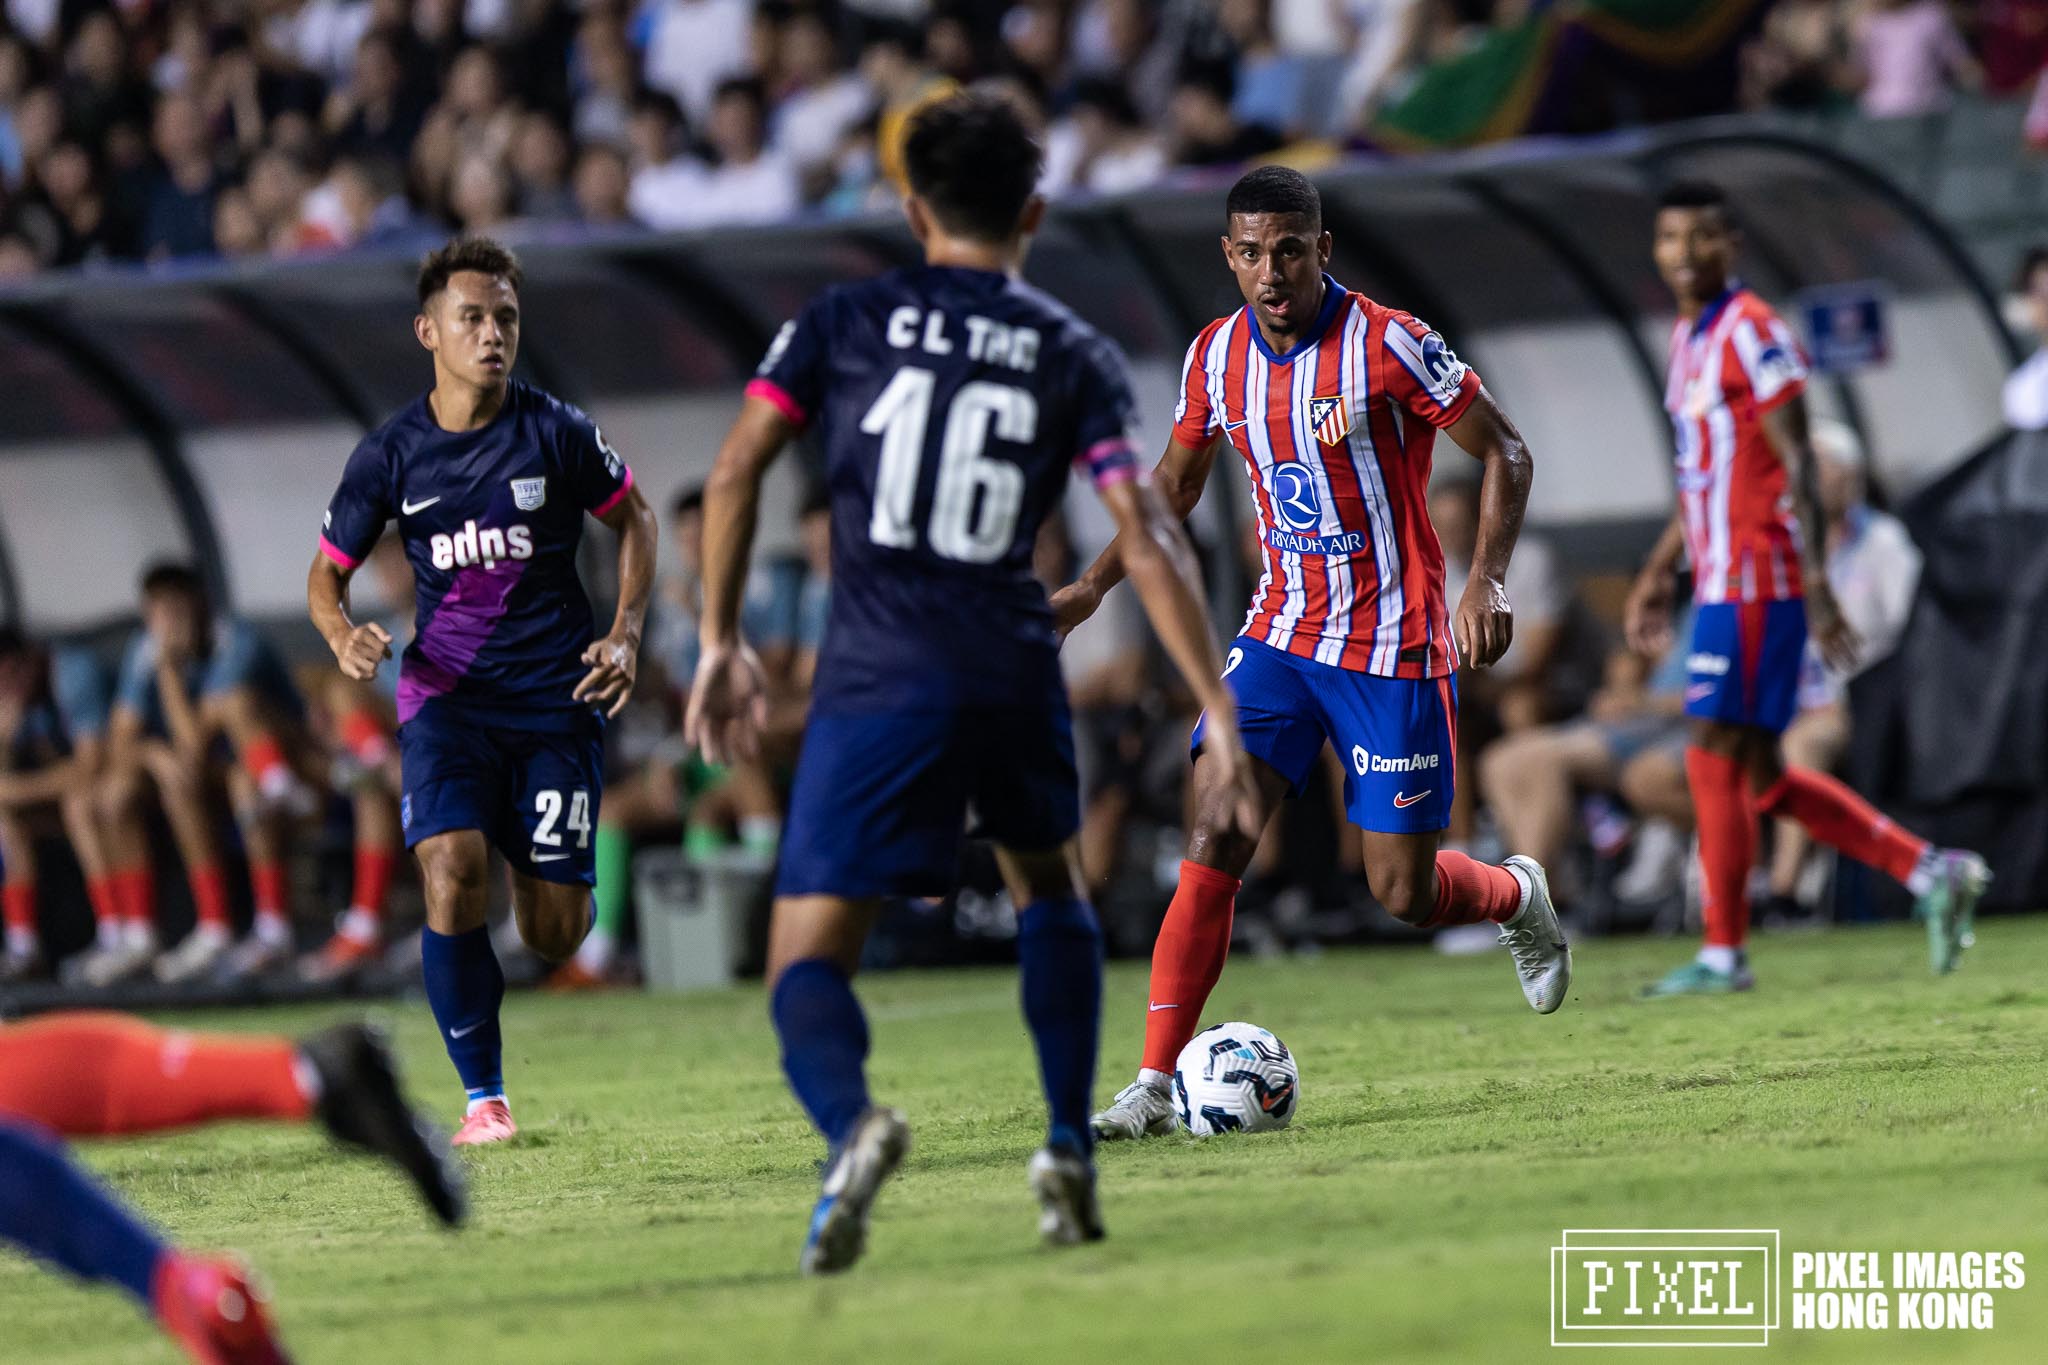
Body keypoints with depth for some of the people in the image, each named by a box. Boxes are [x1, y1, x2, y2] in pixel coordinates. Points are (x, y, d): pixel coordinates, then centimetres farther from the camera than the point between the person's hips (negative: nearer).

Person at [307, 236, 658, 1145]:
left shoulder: (555, 433, -4)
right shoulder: (391, 455, -2)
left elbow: (633, 519, 12)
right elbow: (327, 571, 10)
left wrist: (626, 635, 0)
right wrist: (342, 635, -12)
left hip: (556, 695, 0)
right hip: (445, 690, 0)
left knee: (556, 933, -2)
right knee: (451, 867, -25)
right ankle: (483, 1096, -11)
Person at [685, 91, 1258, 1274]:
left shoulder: (844, 321, 9)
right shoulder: (1076, 356, 8)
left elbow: (736, 473, 1)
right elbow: (1147, 535, -2)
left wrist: (723, 643, 8)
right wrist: (1218, 710, -4)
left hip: (876, 682, -2)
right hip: (1014, 674, 2)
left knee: (808, 964, -3)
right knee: (1049, 883, 31)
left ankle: (851, 1122, -36)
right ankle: (1071, 1147, 19)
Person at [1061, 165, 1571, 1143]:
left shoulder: (1387, 346, -15)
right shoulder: (1216, 356, 1)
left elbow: (1504, 453, -7)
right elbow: (1176, 481, 19)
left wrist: (1487, 580, -20)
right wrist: (1093, 585, 9)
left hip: (1394, 648, -4)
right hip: (1280, 632, 4)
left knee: (1402, 893, -1)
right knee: (1212, 840, -13)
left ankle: (1518, 896, 35)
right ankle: (1154, 1084, -13)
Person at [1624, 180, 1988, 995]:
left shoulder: (1750, 333, -11)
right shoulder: (1688, 339, 17)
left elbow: (1796, 464, -16)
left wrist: (1816, 582, -22)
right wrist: (1658, 576, 25)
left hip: (1755, 581, -9)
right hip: (1722, 581, 9)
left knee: (1715, 759, -7)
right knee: (1760, 779, 9)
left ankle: (1723, 954, -2)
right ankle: (1930, 873, 13)